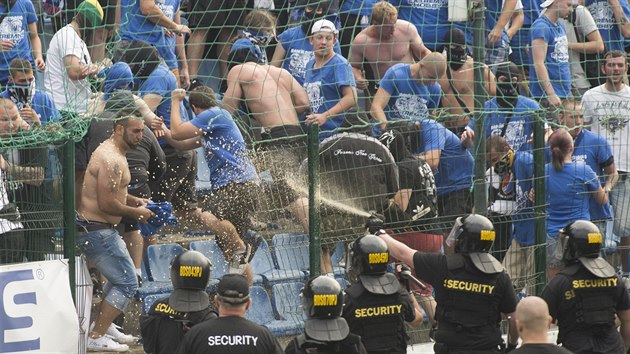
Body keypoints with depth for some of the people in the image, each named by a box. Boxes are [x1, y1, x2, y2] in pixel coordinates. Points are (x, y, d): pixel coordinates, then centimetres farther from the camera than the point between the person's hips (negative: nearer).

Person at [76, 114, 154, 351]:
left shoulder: (113, 152, 13)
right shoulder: (111, 159, -22)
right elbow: (107, 204, -26)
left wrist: (132, 200, 11)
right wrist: (136, 212, -12)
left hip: (102, 229, 11)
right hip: (96, 231, -11)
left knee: (120, 276, 26)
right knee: (127, 284, -9)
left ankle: (103, 325, 35)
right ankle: (96, 337, -8)